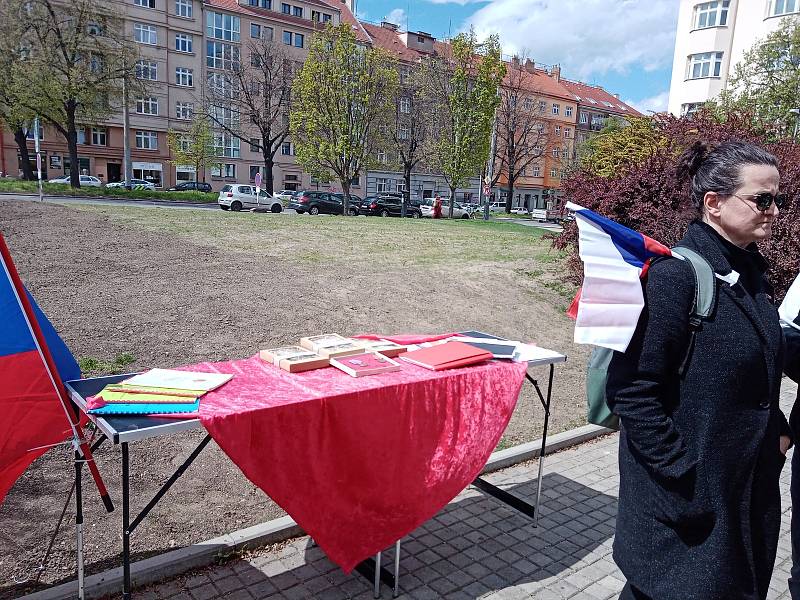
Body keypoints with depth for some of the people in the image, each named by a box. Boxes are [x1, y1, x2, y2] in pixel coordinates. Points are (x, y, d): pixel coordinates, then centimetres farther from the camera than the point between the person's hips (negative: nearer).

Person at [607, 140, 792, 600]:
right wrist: (681, 471, -22)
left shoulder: (752, 273, 6)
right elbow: (631, 388, -24)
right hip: (688, 498, -8)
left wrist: (779, 432, 9)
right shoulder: (675, 275, -21)